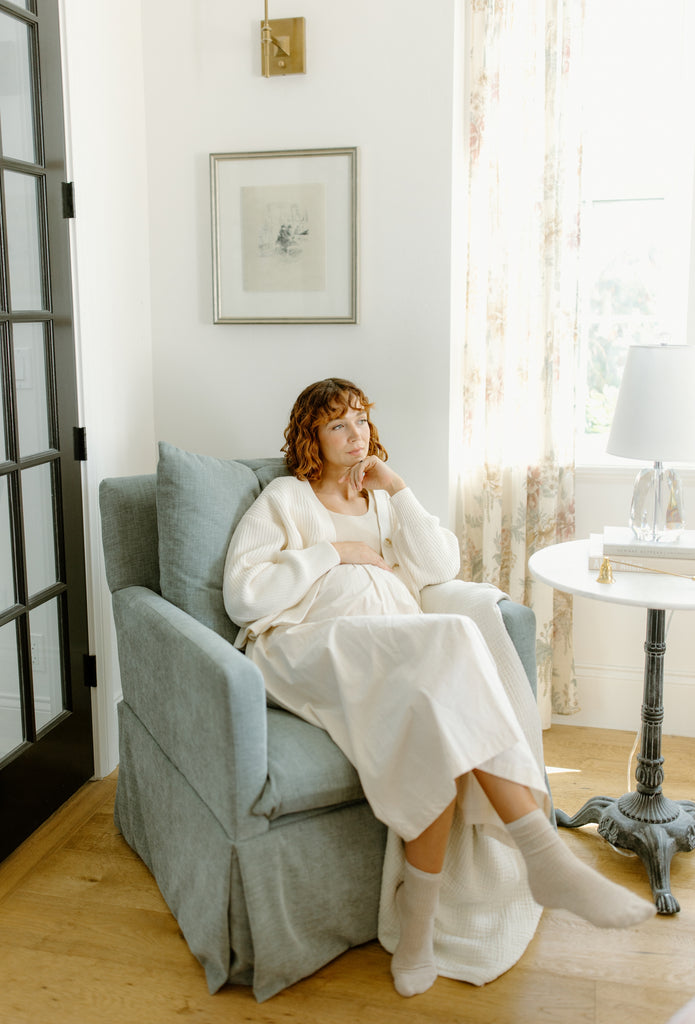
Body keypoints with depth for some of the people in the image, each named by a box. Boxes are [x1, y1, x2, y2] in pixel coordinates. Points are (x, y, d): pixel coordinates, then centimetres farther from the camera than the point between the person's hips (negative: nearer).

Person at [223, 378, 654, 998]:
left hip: (402, 654, 5)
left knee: (441, 727, -34)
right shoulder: (285, 499, 15)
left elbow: (442, 568, 11)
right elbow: (243, 596, 0)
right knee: (449, 643, -34)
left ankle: (418, 927, -27)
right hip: (314, 650, -4)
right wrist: (334, 553, -2)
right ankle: (546, 858, -34)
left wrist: (396, 488, 9)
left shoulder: (384, 501, 29)